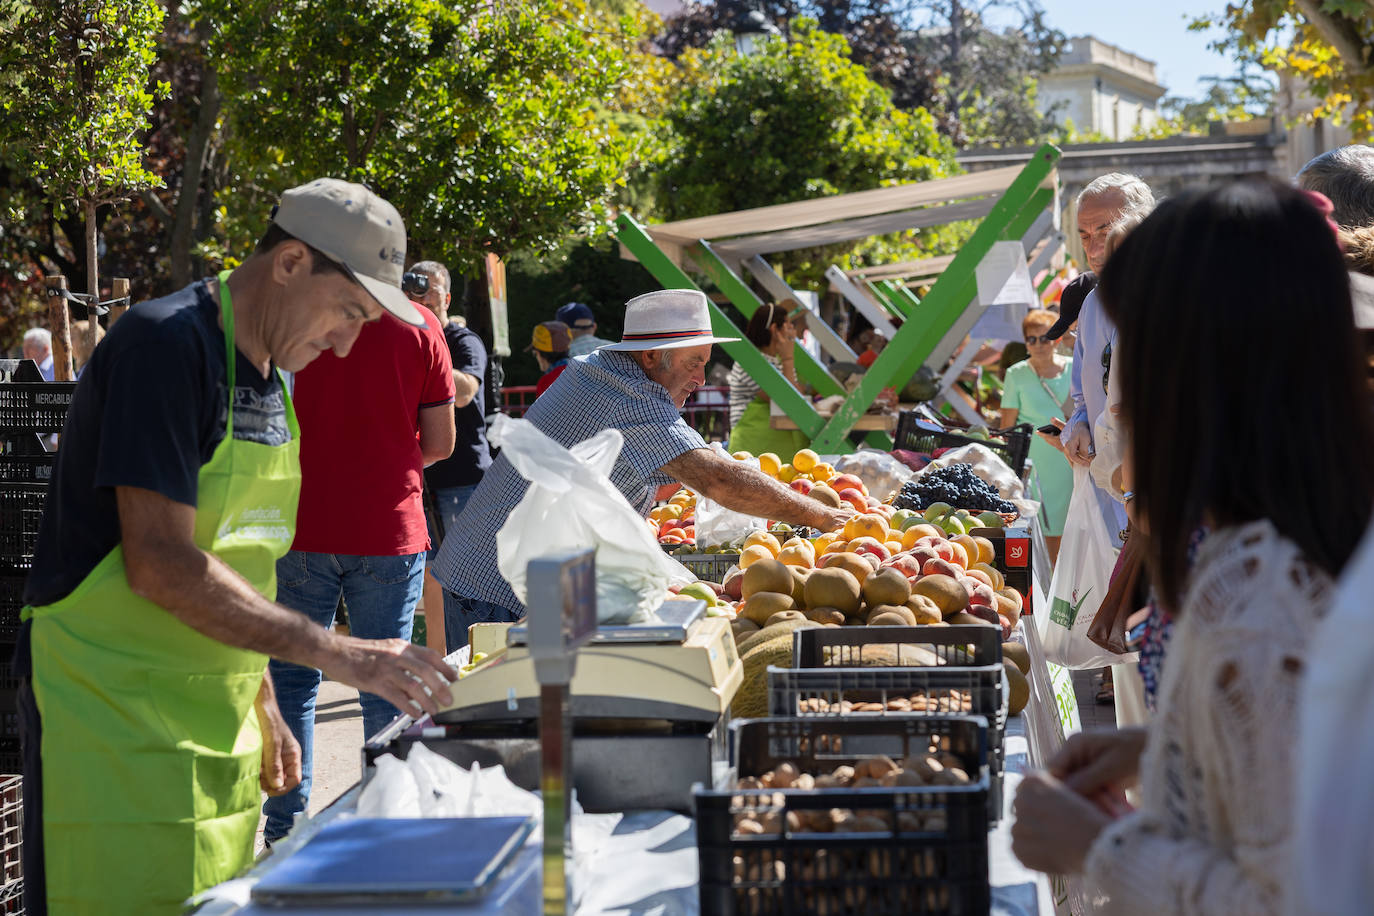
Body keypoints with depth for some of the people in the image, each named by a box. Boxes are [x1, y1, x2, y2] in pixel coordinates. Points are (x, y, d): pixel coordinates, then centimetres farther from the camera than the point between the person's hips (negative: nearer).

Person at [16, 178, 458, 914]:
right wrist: (335, 654, -23)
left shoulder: (271, 377, 12)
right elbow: (160, 564, -23)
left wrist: (262, 704, 16)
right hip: (112, 720, -8)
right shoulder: (165, 344, -16)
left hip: (215, 722, 8)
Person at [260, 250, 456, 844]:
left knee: (293, 679, 10)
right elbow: (440, 443, 0)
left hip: (301, 530, 0)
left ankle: (285, 825, 10)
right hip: (390, 529, 0)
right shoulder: (419, 325, -1)